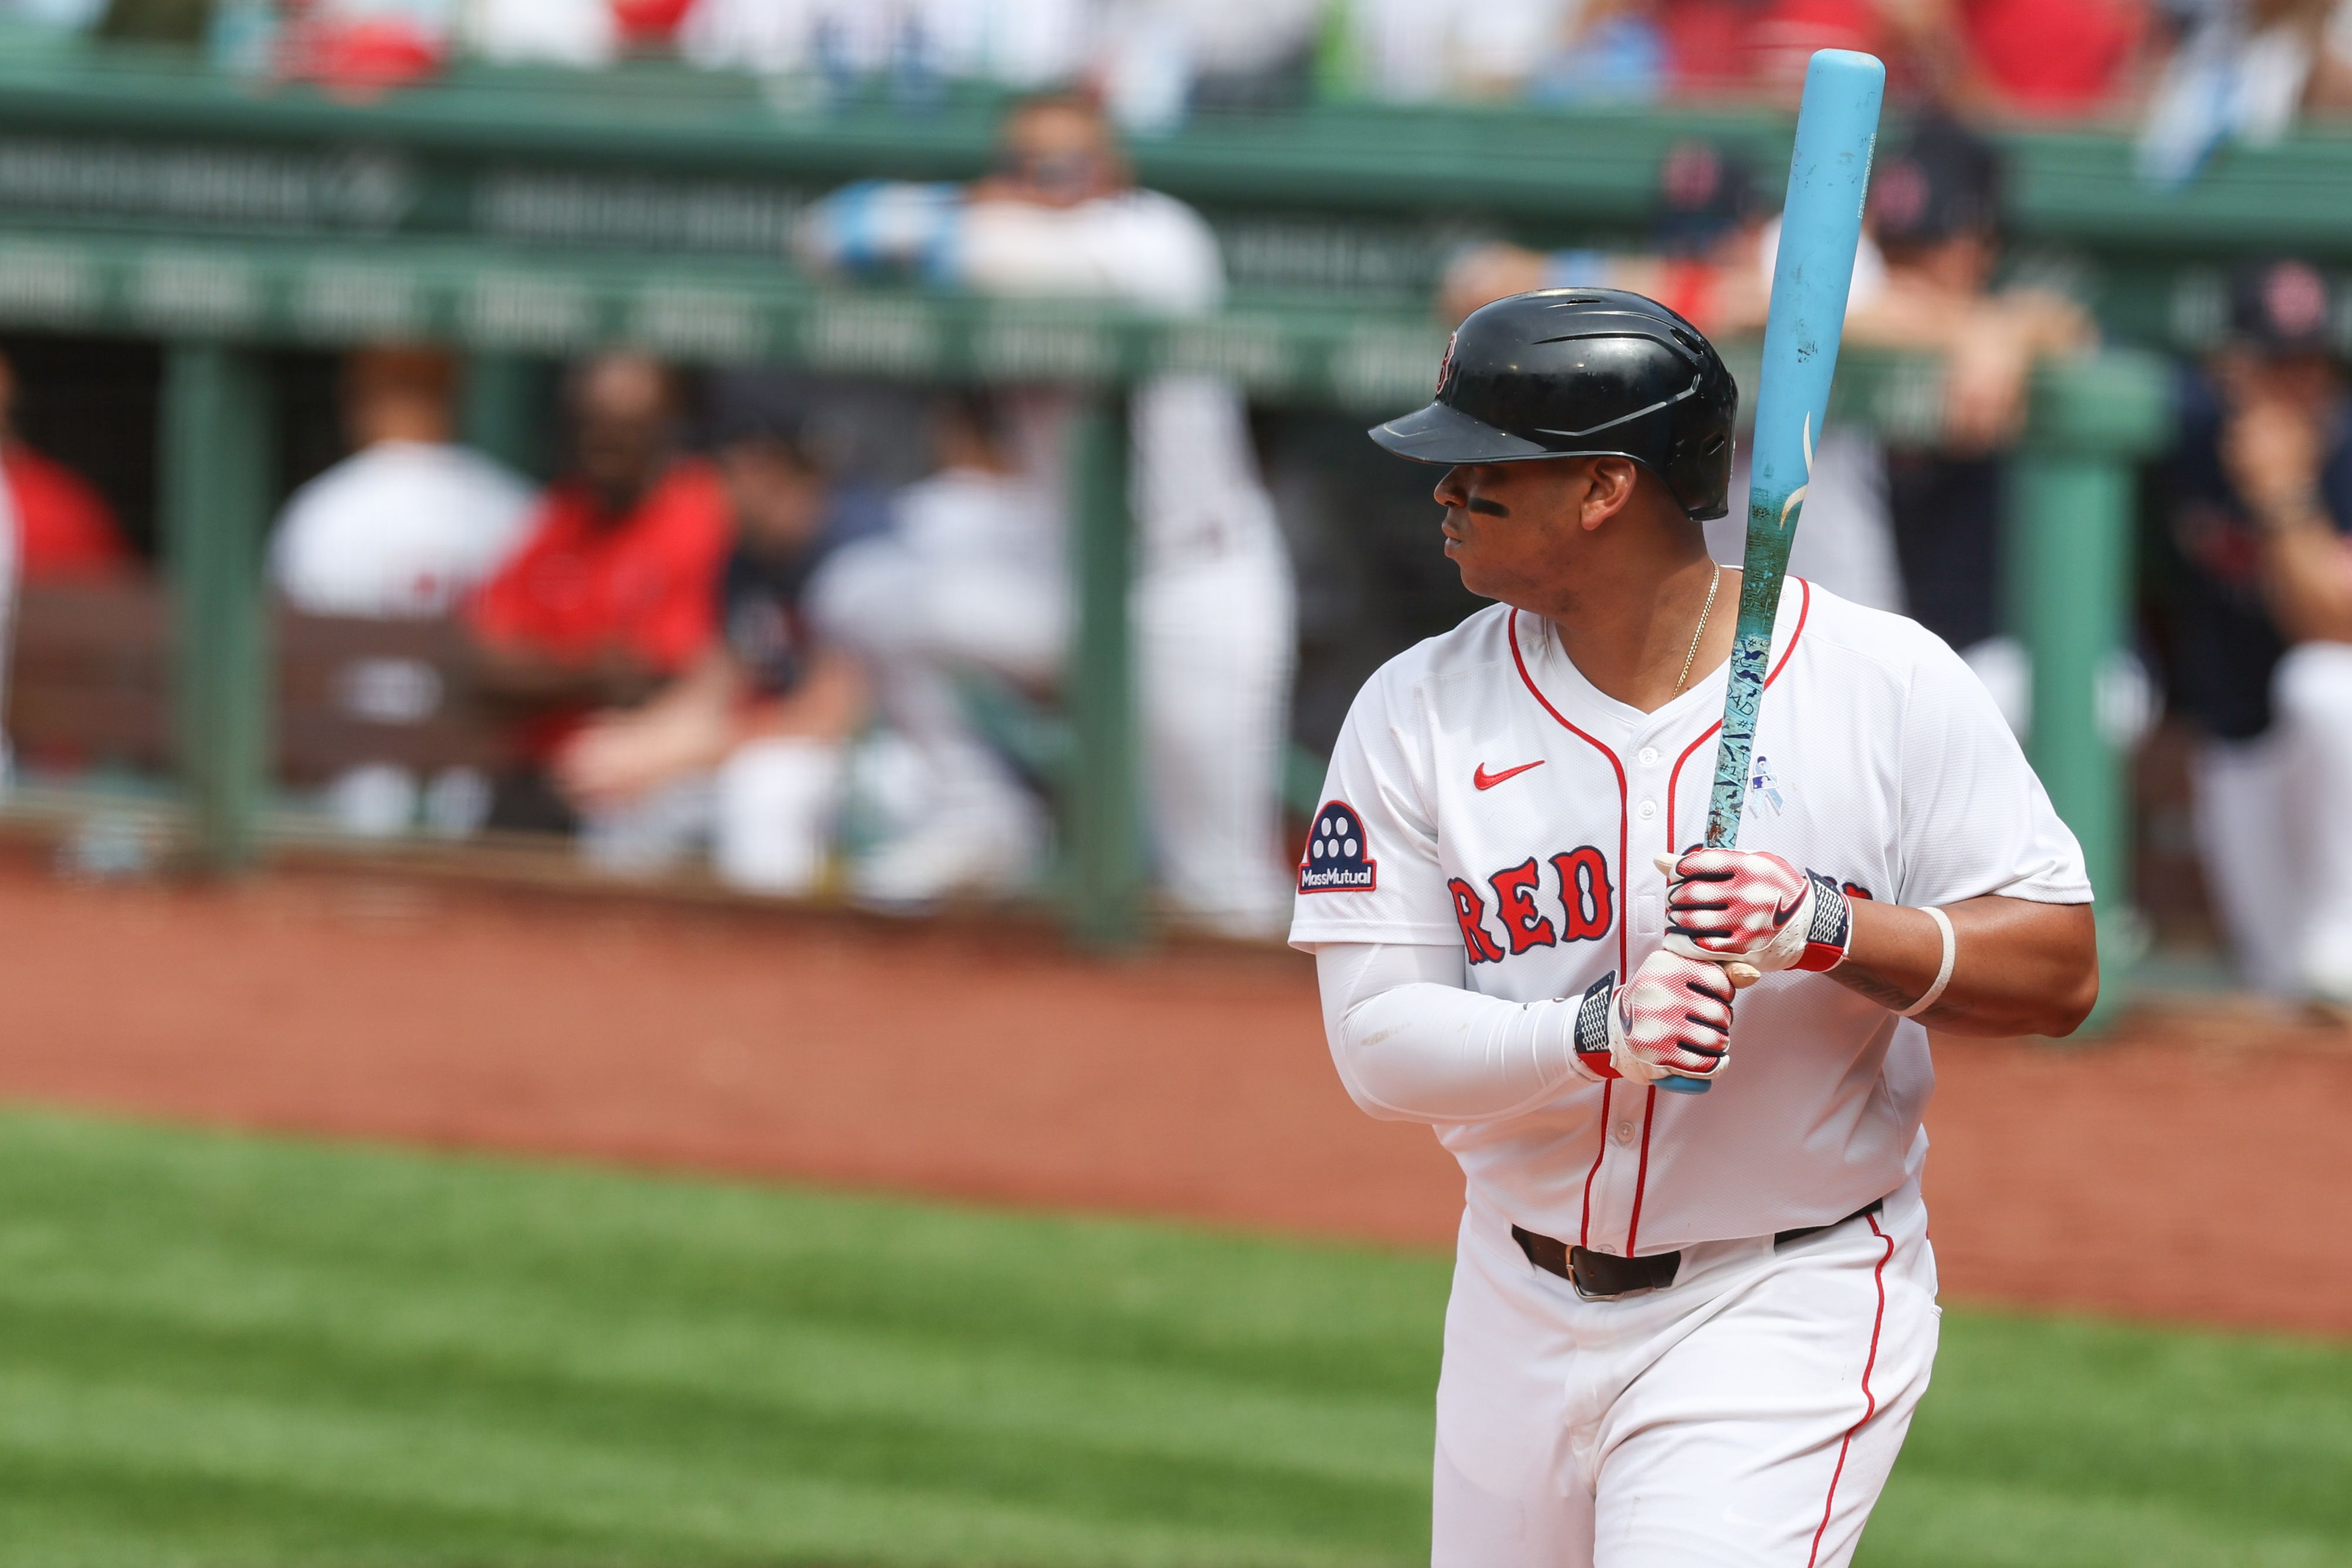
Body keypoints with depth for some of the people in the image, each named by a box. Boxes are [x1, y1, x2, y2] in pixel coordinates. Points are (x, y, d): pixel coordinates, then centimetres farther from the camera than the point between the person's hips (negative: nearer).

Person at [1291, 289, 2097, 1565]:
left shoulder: (1886, 684, -10)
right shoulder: (1417, 714, -2)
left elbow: (2061, 970, -10)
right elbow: (1378, 1042, -8)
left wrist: (1828, 925, -26)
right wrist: (1596, 1031, -27)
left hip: (1786, 1318, -4)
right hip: (1520, 1307, 4)